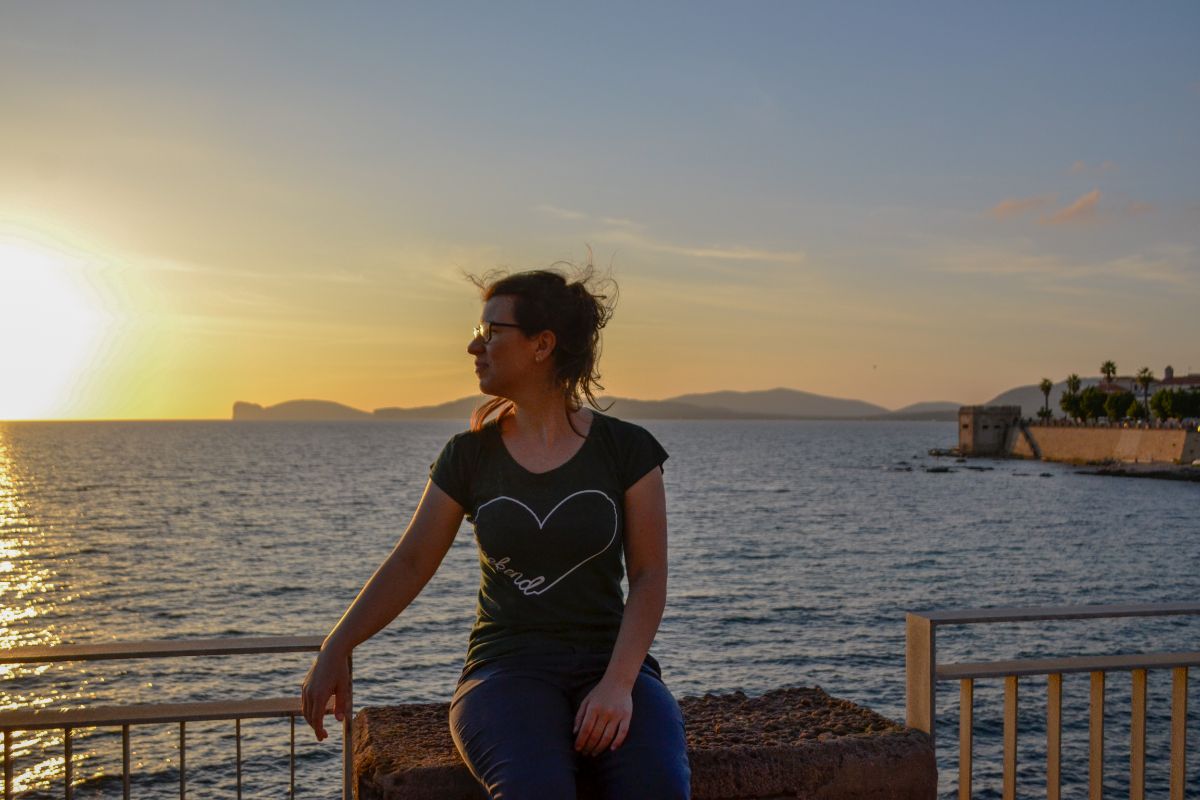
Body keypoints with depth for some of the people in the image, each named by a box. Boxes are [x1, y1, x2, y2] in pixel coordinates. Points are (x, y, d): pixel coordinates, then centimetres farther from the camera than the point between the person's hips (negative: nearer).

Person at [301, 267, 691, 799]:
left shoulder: (627, 450, 1)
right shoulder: (469, 456, 6)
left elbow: (648, 576, -2)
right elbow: (409, 564, 7)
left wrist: (619, 682, -16)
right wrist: (335, 650, -4)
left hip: (609, 663, 0)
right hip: (507, 670, 0)